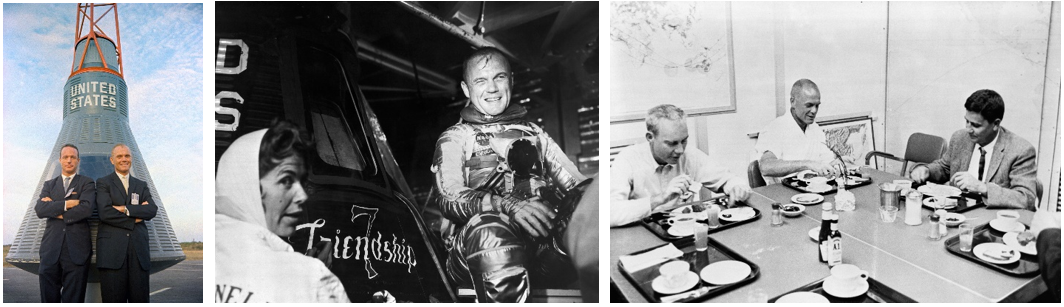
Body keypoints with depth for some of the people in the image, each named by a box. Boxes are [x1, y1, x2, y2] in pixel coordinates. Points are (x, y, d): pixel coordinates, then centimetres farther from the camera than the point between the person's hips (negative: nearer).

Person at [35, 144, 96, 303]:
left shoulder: (87, 183, 7)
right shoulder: (49, 185, 17)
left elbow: (86, 209, -11)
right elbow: (40, 209, -1)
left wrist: (54, 209, -4)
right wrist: (67, 203, -11)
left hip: (77, 249, -3)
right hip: (51, 249, 3)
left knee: (73, 299, 0)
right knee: (48, 298, 4)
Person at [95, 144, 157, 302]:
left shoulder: (142, 185, 19)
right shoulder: (103, 183, 9)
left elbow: (152, 210, 2)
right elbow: (105, 212, -7)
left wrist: (125, 209, -8)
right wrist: (135, 219, -4)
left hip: (139, 250, 3)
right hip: (112, 249, -3)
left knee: (140, 298, 0)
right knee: (114, 299, -3)